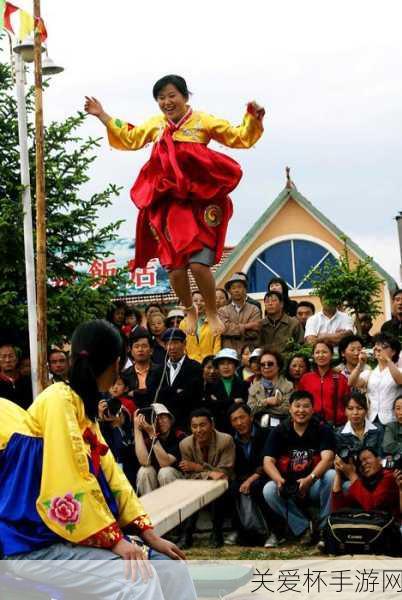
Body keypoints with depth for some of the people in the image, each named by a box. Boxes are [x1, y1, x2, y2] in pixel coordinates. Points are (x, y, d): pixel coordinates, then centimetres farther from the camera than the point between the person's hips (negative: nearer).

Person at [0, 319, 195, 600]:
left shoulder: (84, 406, 15)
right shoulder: (60, 399, -14)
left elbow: (109, 474, 12)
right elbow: (69, 484, -22)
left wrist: (149, 534, 5)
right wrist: (114, 539, -21)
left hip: (76, 537, 9)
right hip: (39, 543, -9)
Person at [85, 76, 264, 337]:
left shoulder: (203, 121, 2)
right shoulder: (156, 125, 14)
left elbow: (240, 138, 5)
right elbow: (129, 138, 30)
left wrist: (253, 119, -12)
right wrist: (102, 115, 29)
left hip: (199, 201, -4)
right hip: (168, 204, 4)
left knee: (198, 263, -15)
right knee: (175, 267, -1)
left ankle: (212, 313, 9)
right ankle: (190, 311, 25)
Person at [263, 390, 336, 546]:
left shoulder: (322, 430, -3)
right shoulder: (279, 432, 2)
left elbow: (327, 458, -18)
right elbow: (268, 462, -7)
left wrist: (309, 479, -37)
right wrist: (279, 480, -29)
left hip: (315, 486, -1)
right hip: (288, 487, 2)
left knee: (331, 475, -31)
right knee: (269, 490, -27)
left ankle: (325, 528, -16)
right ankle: (303, 529, -14)